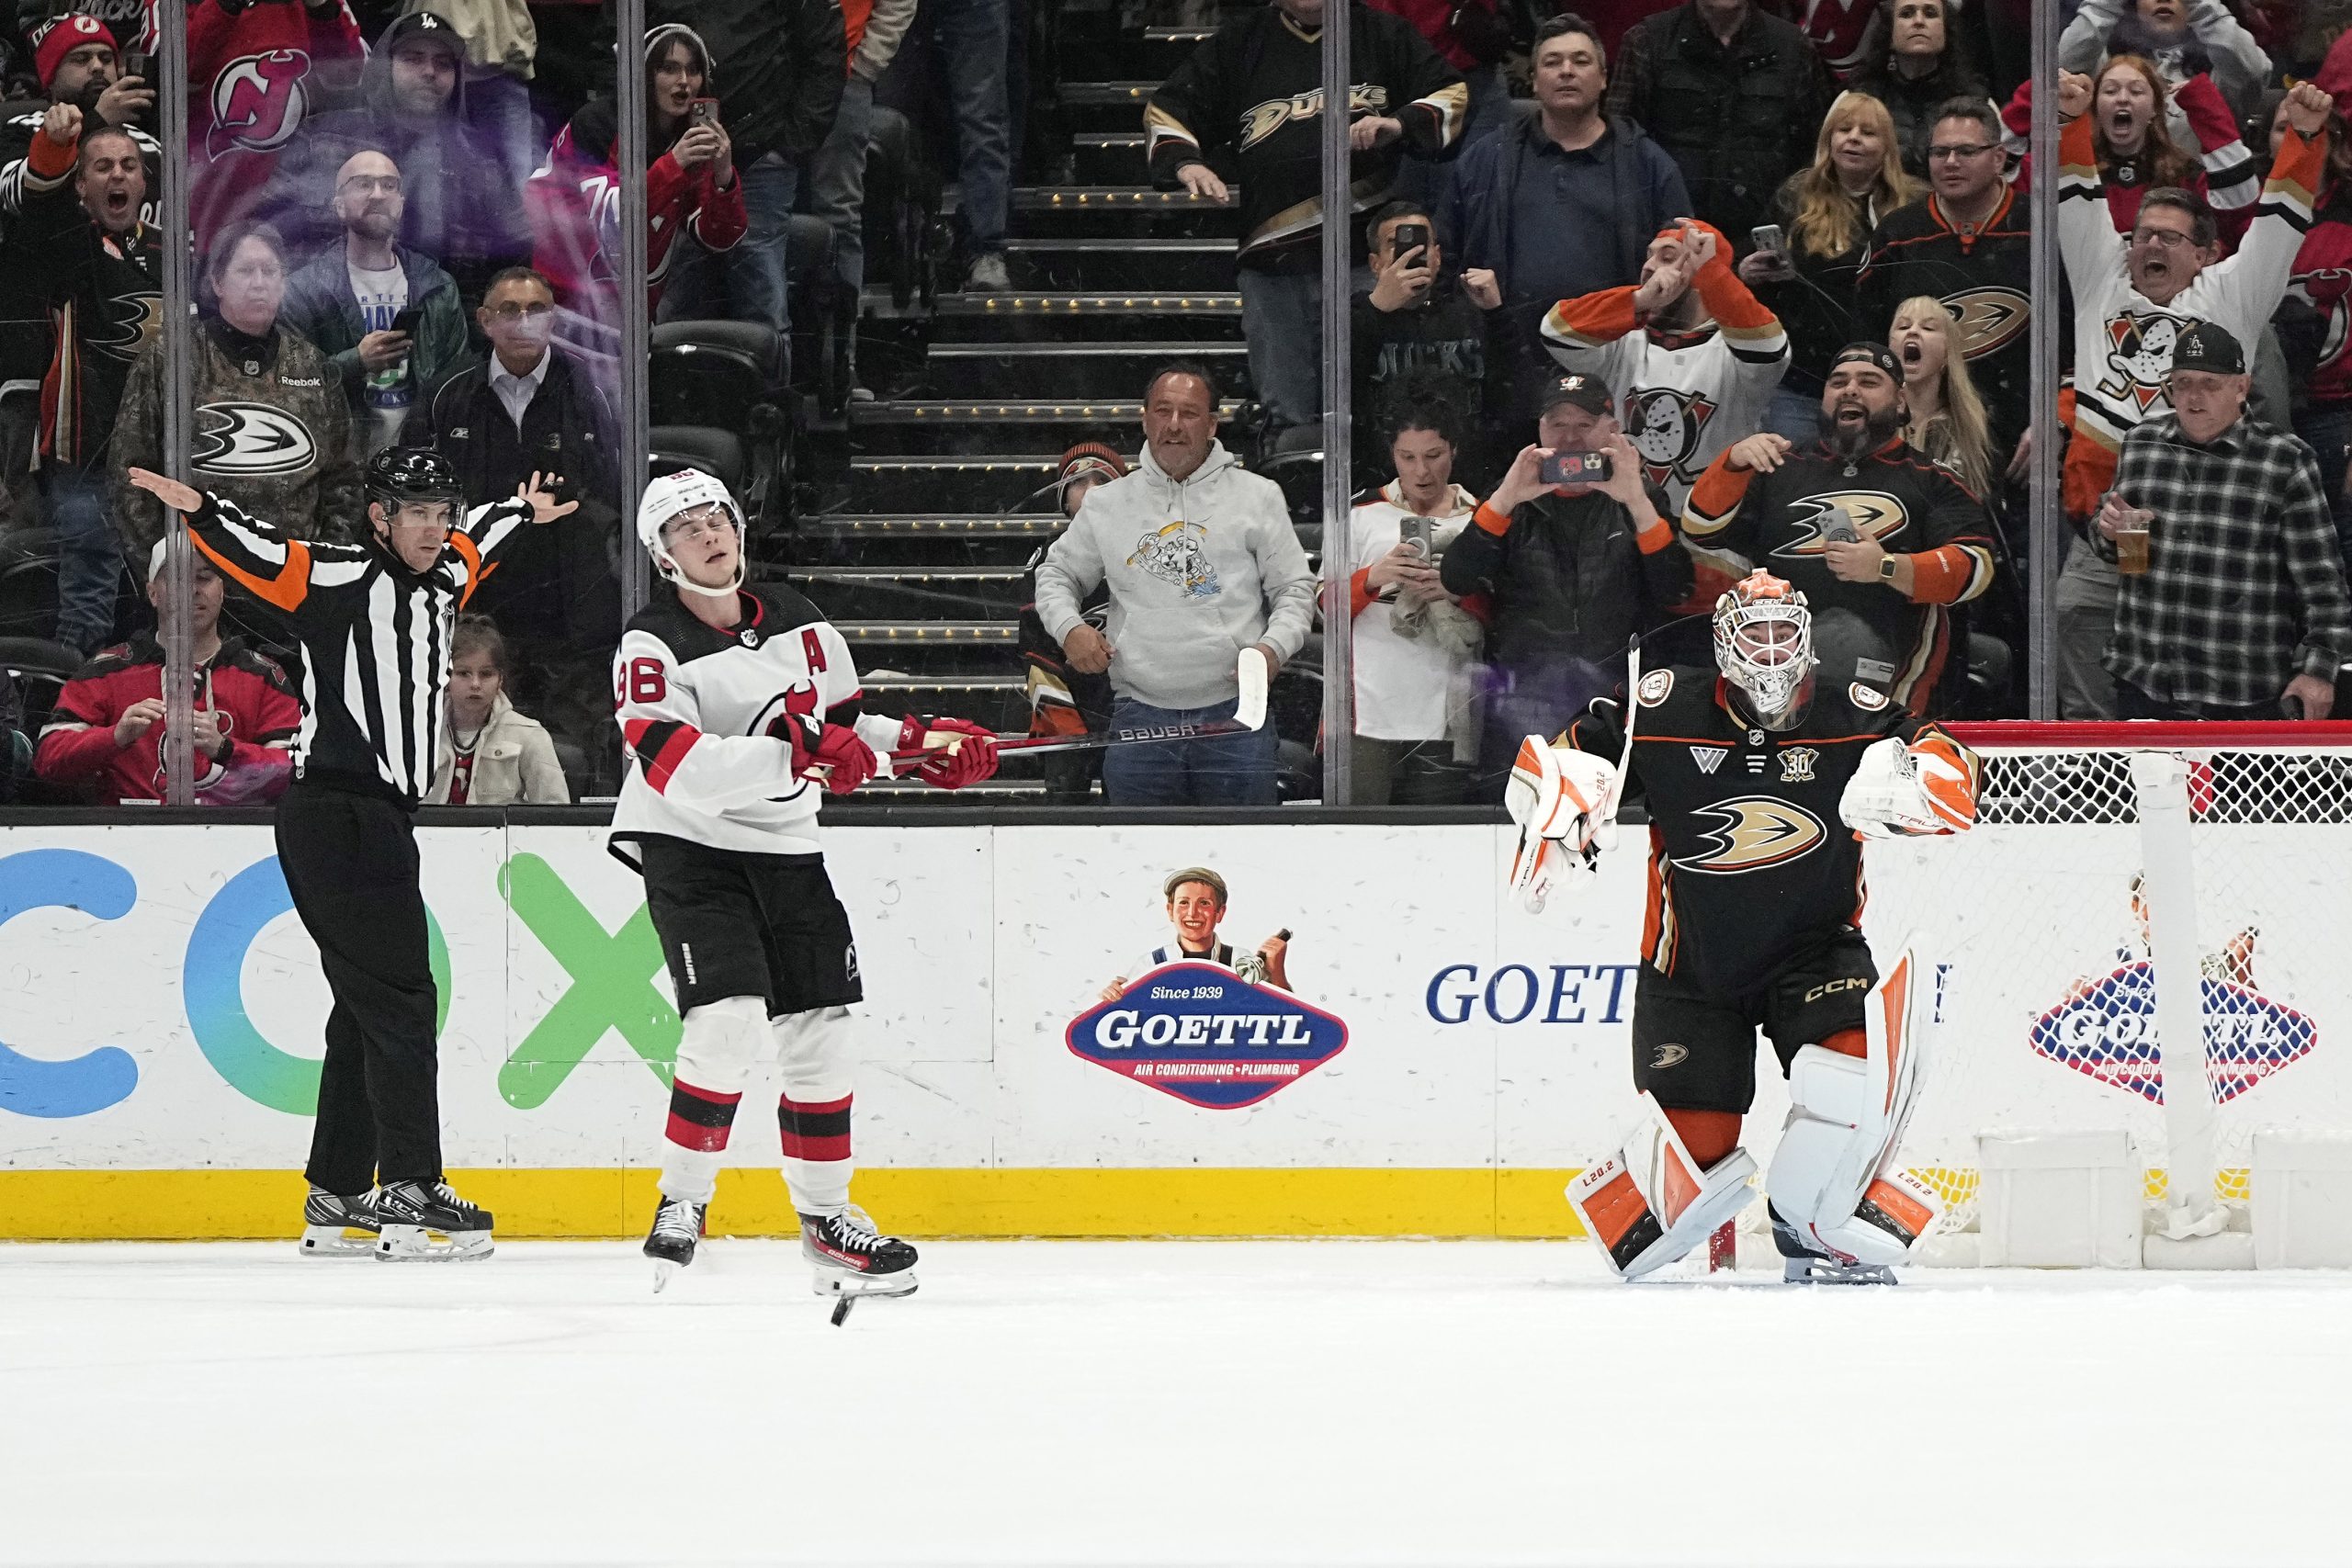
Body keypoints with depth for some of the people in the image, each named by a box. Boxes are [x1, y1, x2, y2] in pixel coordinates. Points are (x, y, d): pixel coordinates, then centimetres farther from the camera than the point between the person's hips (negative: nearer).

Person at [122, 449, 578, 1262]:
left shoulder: (440, 581, 17)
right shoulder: (340, 577, -8)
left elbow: (472, 542, 39)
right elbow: (261, 556, -23)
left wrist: (521, 513, 56)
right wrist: (201, 512, -41)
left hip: (381, 820, 10)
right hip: (336, 816, -10)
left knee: (367, 1007, 12)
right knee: (398, 999, -12)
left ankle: (335, 1201, 17)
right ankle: (409, 1194, -14)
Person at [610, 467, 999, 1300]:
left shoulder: (797, 622, 7)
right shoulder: (653, 644, -14)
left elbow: (842, 725, 19)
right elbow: (678, 769, -27)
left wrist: (924, 745, 3)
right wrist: (792, 754, -35)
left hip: (785, 850, 6)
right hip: (689, 850, -6)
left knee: (821, 1035, 6)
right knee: (730, 1020, -22)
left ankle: (826, 1220, 18)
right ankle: (681, 1203, -9)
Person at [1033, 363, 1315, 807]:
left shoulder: (1258, 497, 8)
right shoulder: (1107, 503, 12)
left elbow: (1296, 588, 9)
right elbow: (1056, 574, 23)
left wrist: (1275, 646, -10)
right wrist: (1069, 627, 2)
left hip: (1235, 715, -2)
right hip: (1141, 716, 2)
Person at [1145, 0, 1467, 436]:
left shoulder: (1384, 35, 12)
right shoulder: (1241, 42, 16)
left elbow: (1454, 96, 9)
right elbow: (1167, 109, 18)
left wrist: (1400, 124, -10)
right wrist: (1185, 162, -3)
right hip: (1273, 262, 2)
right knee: (1286, 417, 0)